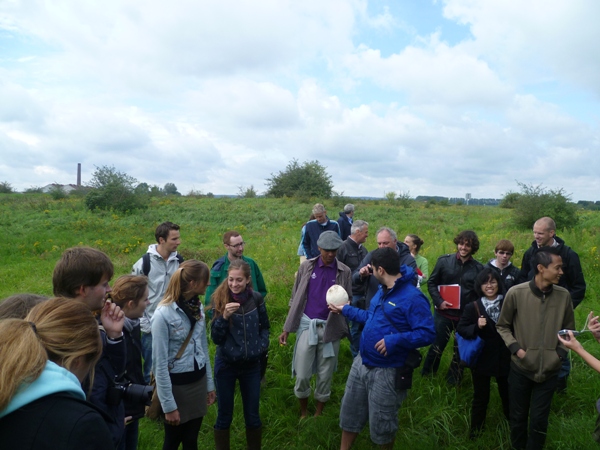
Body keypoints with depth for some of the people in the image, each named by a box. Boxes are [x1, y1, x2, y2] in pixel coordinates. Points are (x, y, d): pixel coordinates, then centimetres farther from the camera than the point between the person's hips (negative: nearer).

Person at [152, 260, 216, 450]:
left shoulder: (197, 307, -2)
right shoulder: (163, 314, -22)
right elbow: (160, 364, -17)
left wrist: (209, 383, 10)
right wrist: (169, 405, -13)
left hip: (198, 380, 5)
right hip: (177, 384, -5)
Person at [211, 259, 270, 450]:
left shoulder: (256, 298, -7)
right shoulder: (219, 299, -12)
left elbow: (265, 327, 9)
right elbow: (216, 338, -13)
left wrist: (262, 346, -6)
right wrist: (224, 316, -28)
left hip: (251, 365, 2)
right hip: (226, 365, -1)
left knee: (252, 416, 14)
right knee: (224, 416, 12)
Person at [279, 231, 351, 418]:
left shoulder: (344, 271, -2)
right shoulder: (306, 266, 0)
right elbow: (295, 299, 5)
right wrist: (286, 328, 4)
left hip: (330, 328, 0)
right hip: (306, 325, 0)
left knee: (325, 375, 10)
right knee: (302, 375, 2)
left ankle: (319, 413, 33)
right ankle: (303, 412, 28)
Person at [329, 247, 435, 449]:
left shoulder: (413, 297, -22)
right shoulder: (383, 290, 7)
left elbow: (428, 333, -26)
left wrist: (394, 340, -34)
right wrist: (345, 310, 24)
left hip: (386, 371, -8)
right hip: (361, 363, 8)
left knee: (381, 425, 11)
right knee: (350, 412, 21)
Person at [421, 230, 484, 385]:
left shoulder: (478, 268, 0)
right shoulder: (444, 261, -3)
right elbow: (431, 283, 0)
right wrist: (439, 301, -12)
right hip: (444, 313, -1)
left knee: (461, 350, 14)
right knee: (436, 347, 9)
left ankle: (453, 381, 32)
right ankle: (426, 377, 29)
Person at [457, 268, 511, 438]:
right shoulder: (472, 307, -8)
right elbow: (460, 329, -8)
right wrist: (476, 327, -23)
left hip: (505, 358, 2)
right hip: (481, 359, -2)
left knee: (507, 395, 21)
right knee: (481, 398, 12)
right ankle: (475, 432, 30)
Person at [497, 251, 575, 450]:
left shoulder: (564, 295, -7)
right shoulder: (516, 293, -14)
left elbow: (568, 329, 10)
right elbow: (502, 326, 0)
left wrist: (560, 353, -2)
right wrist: (516, 348, -12)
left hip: (549, 370, 1)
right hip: (520, 368, -1)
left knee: (539, 419, 12)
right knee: (518, 416, 16)